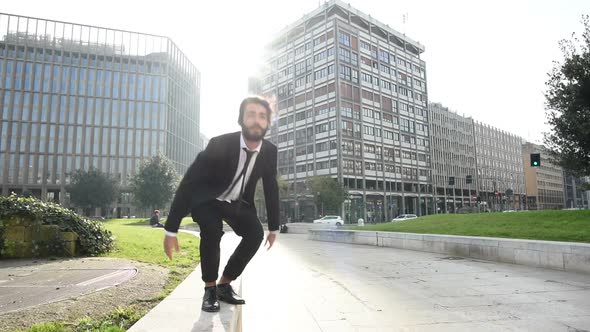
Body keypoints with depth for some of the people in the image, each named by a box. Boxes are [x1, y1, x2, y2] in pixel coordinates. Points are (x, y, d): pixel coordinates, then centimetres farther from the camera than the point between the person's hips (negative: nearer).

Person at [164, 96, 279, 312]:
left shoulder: (270, 151, -17)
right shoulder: (219, 144, -31)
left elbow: (271, 189, -3)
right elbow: (188, 183, -29)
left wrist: (273, 228, 1)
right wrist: (171, 230, -30)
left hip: (238, 201, 4)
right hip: (207, 198, -4)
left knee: (255, 234, -18)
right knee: (212, 231, -31)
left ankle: (224, 284, 2)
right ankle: (210, 289, -8)